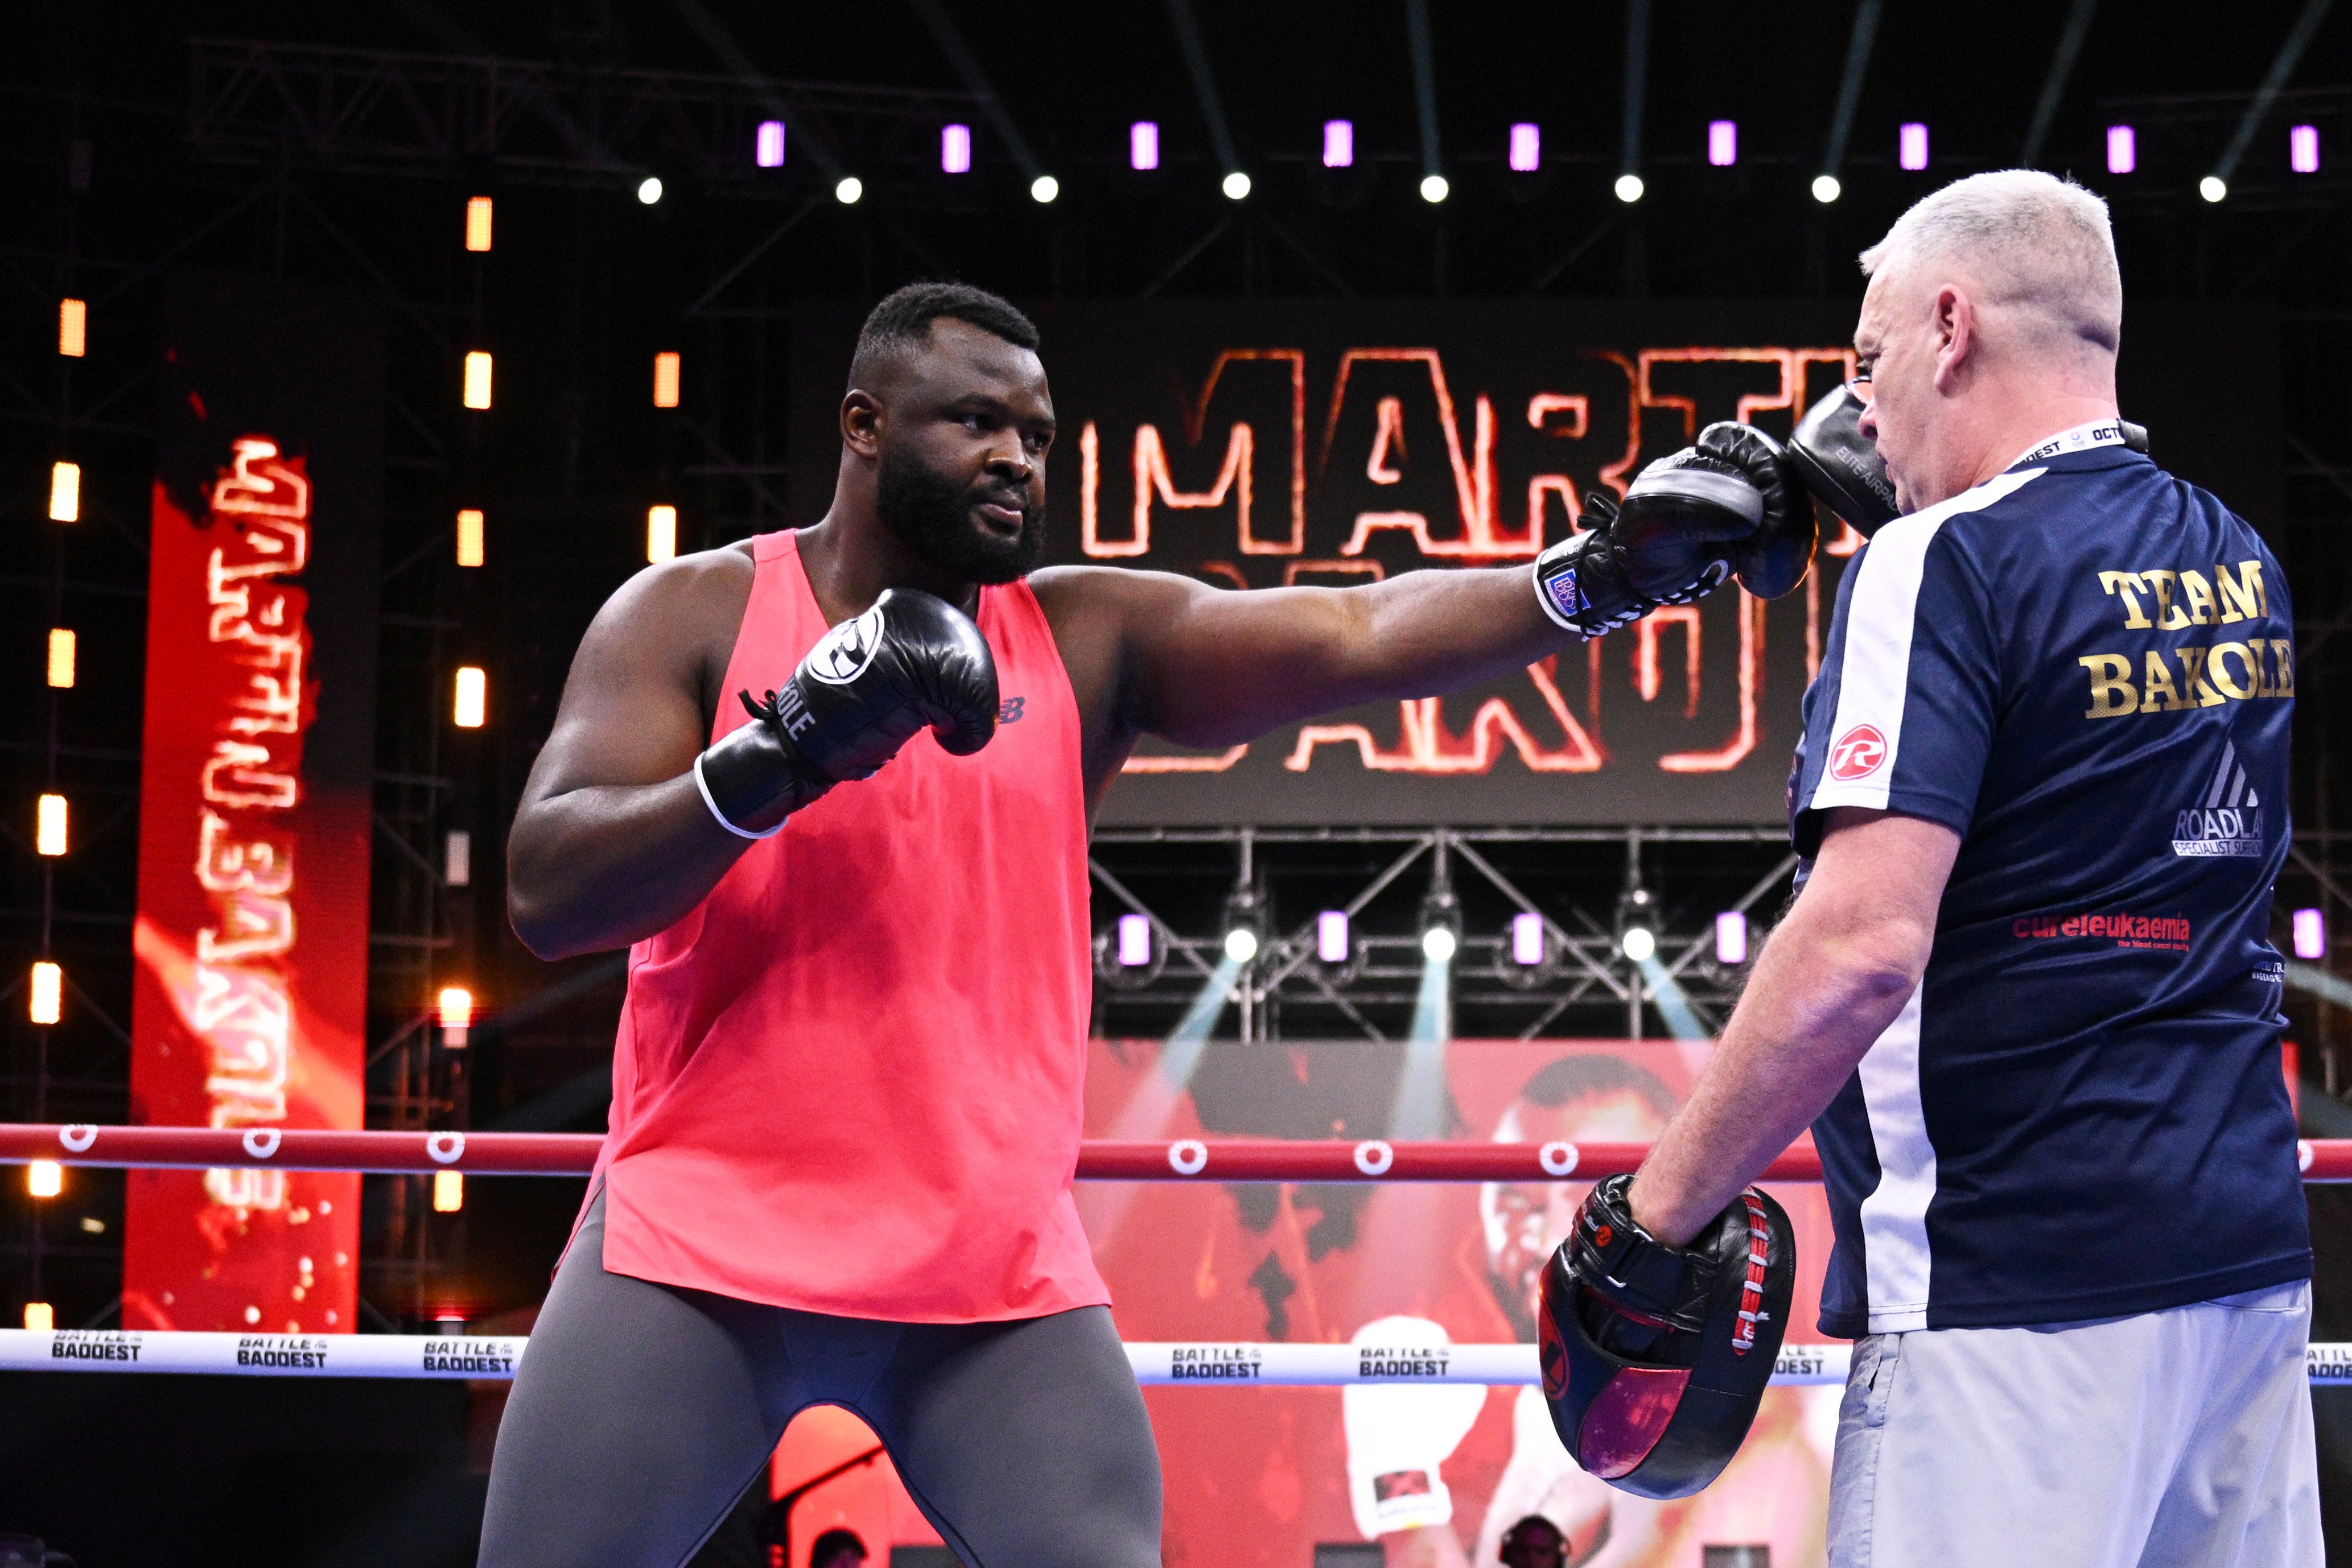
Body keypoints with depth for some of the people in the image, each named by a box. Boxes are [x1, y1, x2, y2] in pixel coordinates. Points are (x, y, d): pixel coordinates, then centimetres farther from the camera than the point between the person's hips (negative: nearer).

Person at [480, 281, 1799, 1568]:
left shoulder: (1091, 638, 4)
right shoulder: (692, 615, -1)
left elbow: (1360, 636, -9)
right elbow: (546, 895, -11)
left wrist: (1604, 572, -24)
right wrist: (782, 757, -24)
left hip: (999, 1269, 2)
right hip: (701, 1241, -2)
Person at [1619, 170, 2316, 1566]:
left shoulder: (1943, 564, -11)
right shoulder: (2238, 563, 12)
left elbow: (1866, 943, -21)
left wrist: (1657, 1208, -13)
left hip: (2022, 1279, -8)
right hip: (2251, 1247, 8)